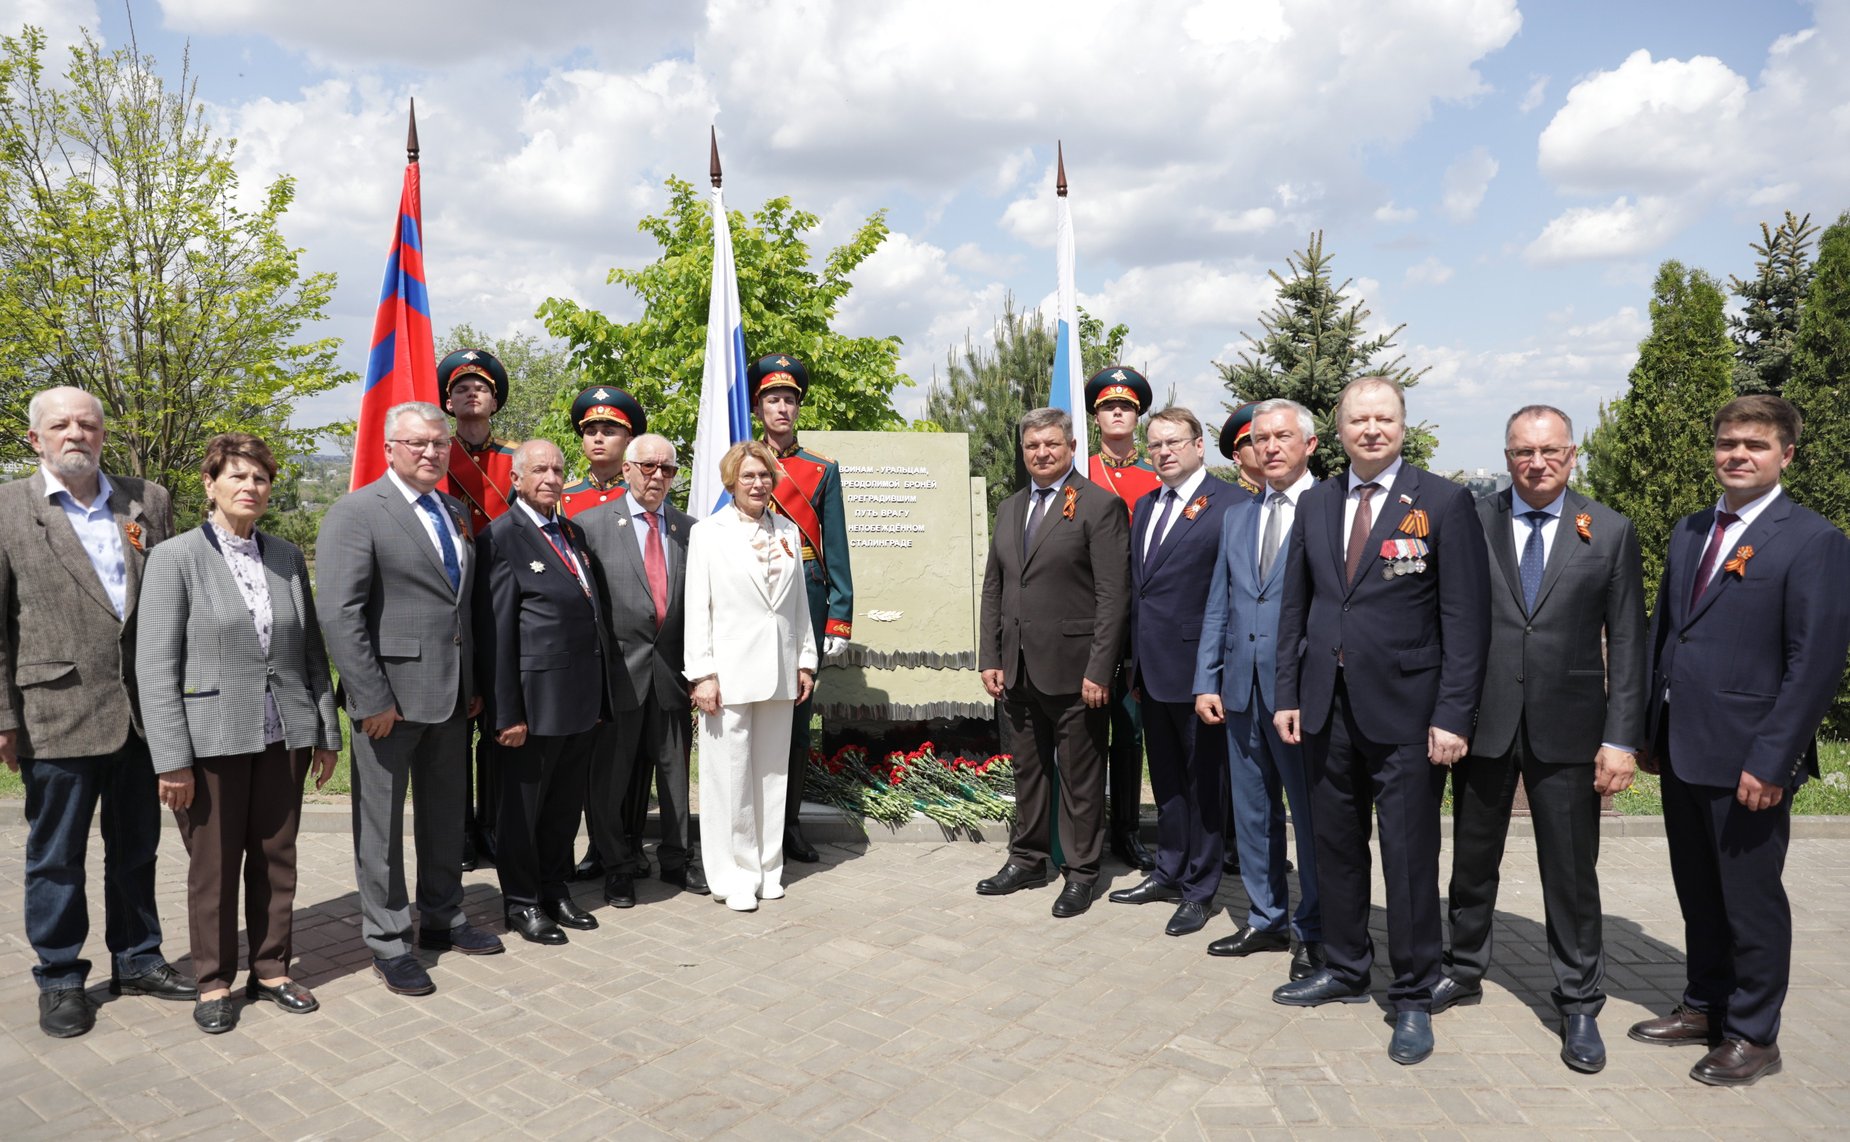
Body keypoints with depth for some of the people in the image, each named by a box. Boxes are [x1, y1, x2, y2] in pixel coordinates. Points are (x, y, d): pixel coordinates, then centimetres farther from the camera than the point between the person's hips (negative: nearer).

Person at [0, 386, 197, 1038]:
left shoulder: (149, 502, 6)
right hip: (57, 714, -3)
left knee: (136, 848, 15)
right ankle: (60, 980, 25)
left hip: (143, 710, 3)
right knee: (55, 856, 10)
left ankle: (137, 960, 31)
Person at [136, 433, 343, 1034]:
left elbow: (312, 651, 10)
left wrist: (326, 733, 8)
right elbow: (155, 665, -7)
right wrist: (171, 758, -11)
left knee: (276, 860, 11)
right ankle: (214, 983, 23)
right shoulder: (175, 557, -4)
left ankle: (271, 970, 26)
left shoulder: (288, 557, 7)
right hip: (212, 737, -3)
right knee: (214, 866, 8)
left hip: (284, 735, 4)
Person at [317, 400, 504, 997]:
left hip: (452, 696, 7)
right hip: (391, 695, -7)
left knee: (446, 814, 18)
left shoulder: (454, 512, 13)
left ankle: (443, 918, 34)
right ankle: (388, 940, 19)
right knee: (382, 825, 6)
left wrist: (474, 684, 12)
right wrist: (372, 699, -19)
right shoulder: (356, 512, -10)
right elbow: (338, 614, -16)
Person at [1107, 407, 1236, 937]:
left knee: (1203, 782, 6)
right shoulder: (1145, 506, 14)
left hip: (1198, 667, -8)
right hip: (1152, 668, 8)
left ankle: (1199, 889, 19)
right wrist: (1135, 663, 15)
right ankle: (1169, 873, 32)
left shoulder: (1229, 504, -11)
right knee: (1166, 778, 18)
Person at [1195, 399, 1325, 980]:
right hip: (1241, 689, 6)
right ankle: (1265, 920, 29)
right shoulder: (1236, 517, 14)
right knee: (1253, 812, 15)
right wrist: (1207, 681, 7)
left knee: (1311, 813, 5)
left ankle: (1312, 932, 20)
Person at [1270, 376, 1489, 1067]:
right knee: (1336, 847, 15)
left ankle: (1413, 997, 20)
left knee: (1410, 858, 4)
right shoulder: (1314, 505, 9)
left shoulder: (1443, 503, -5)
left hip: (1405, 712, -4)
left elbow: (1465, 617, -8)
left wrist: (1453, 716, -13)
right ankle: (1344, 970, 33)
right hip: (1327, 709, 5)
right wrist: (1287, 694, 7)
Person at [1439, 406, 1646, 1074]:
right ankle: (1464, 971, 34)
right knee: (1472, 861, 15)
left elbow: (1627, 644, 0)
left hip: (1567, 730, -1)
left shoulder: (1610, 532, 0)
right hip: (1483, 722, 1)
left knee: (1572, 873, 7)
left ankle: (1579, 1005, 24)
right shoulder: (1472, 524, 0)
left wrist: (1621, 738, -6)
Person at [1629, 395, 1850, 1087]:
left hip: (1748, 761, -6)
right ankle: (1705, 1006, 33)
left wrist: (1770, 761, -18)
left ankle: (1753, 1036, 22)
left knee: (1751, 899, 7)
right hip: (1681, 751, 6)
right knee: (1698, 893, 18)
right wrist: (1650, 732, 12)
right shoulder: (1690, 532, 12)